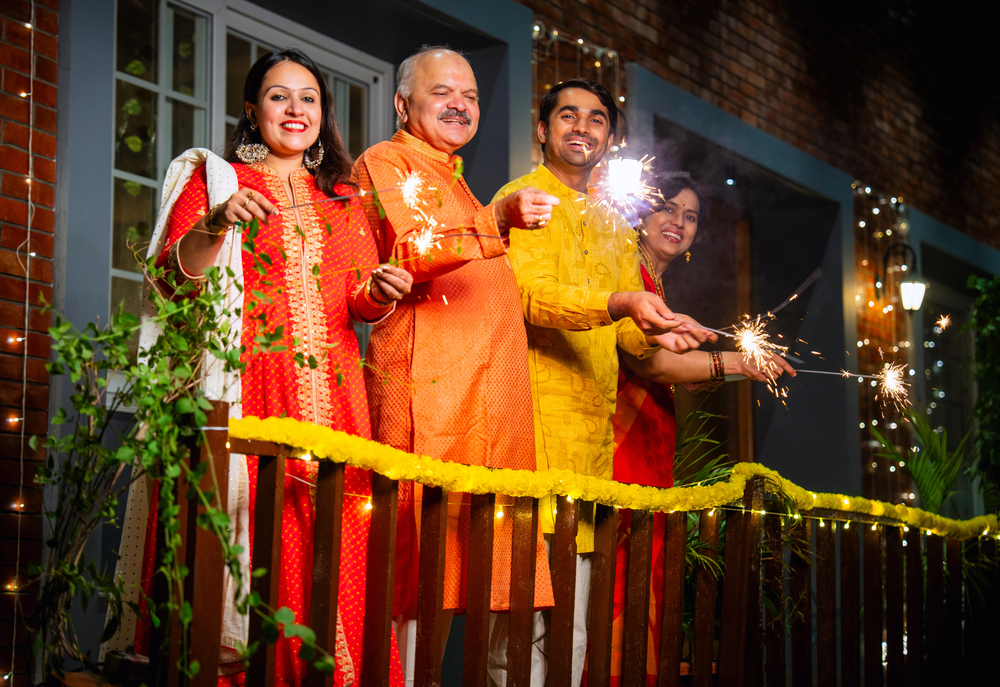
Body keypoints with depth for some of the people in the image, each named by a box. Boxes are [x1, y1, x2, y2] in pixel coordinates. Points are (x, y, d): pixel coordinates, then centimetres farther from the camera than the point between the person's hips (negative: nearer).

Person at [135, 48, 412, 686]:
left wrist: (380, 294, -4)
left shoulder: (343, 200, 22)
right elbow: (172, 276, 0)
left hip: (329, 395, 3)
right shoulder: (216, 178, 11)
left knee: (334, 554, -4)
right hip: (244, 385, -3)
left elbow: (361, 305, 18)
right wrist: (216, 224, -17)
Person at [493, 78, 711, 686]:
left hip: (593, 429, 7)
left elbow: (625, 331, 18)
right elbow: (530, 295, -13)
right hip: (534, 416, -7)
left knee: (571, 629, 7)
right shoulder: (521, 199, 3)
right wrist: (620, 306, -29)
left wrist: (652, 335, -7)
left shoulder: (615, 225, 24)